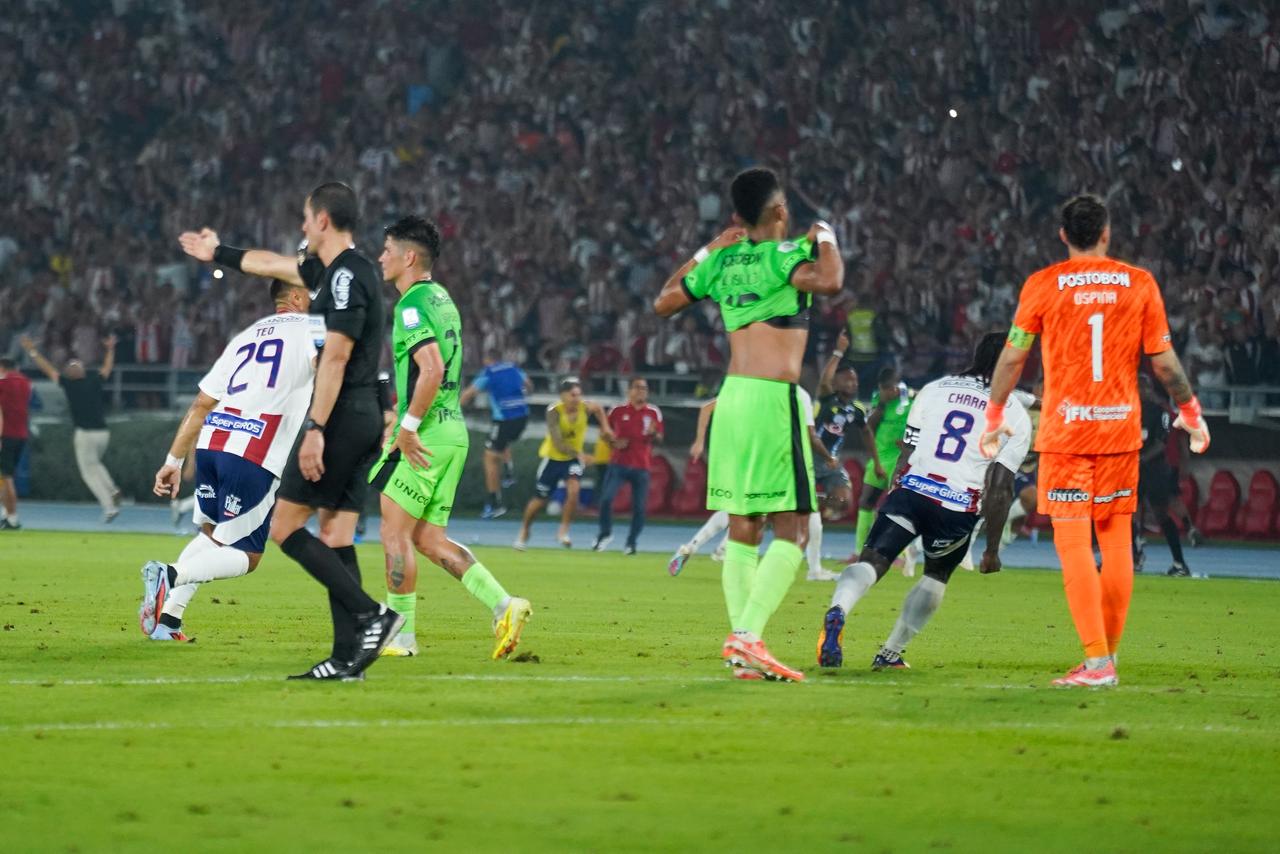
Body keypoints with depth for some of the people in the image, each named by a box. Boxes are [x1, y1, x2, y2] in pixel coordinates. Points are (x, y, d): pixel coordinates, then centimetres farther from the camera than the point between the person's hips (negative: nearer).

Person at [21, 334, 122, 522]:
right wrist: (110, 349, 40)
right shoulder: (94, 380, 5)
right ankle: (112, 490, 5)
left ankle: (109, 507, -7)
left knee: (89, 472, 3)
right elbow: (107, 368, 24)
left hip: (84, 434, -5)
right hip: (103, 432, 5)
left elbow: (47, 369, 1)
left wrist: (32, 351, 10)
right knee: (94, 465, 27)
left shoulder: (69, 384, -6)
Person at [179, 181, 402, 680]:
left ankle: (372, 615, -15)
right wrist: (219, 255, 48)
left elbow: (335, 356, -21)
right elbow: (274, 264, 34)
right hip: (364, 419, 9)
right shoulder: (334, 270, 16)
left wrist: (315, 429, -25)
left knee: (285, 528, -6)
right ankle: (347, 658, 2)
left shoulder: (347, 275, -14)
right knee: (335, 537, 7)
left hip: (340, 417, -9)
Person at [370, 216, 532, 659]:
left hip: (426, 438, -9)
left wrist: (407, 426, -19)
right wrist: (401, 418, 26)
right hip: (452, 433, 9)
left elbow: (431, 370, -25)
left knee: (395, 532, -2)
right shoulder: (441, 299, 18)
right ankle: (503, 605, -2)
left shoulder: (412, 305, -13)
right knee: (429, 539, 10)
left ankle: (402, 635, 2)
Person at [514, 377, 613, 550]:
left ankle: (563, 532, -11)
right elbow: (558, 443, -34)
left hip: (574, 459, 2)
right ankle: (524, 533, 33)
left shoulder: (585, 407, -15)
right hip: (553, 458, -2)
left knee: (573, 490, -25)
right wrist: (577, 453, -48)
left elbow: (598, 409, 13)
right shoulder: (554, 412, -26)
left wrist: (605, 427, 2)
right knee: (540, 500, 8)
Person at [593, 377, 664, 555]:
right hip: (619, 463, 0)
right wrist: (614, 443, -6)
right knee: (606, 498, -13)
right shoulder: (618, 411, 3)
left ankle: (631, 543, 15)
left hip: (641, 466, 0)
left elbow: (659, 438, 5)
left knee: (640, 507, -2)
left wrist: (653, 434, -17)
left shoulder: (654, 413, 4)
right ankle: (605, 534, 10)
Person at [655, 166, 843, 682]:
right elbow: (829, 281, -26)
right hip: (774, 398, -7)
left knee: (743, 528, 9)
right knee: (792, 530, -5)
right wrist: (825, 240, -6)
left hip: (732, 397, 7)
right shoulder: (785, 254, -6)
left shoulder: (722, 262, 12)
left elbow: (663, 303, 24)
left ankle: (740, 642, 5)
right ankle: (749, 635, -18)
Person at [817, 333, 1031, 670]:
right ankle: (891, 652, 21)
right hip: (959, 506, -1)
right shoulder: (1015, 416, 8)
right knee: (937, 575, 25)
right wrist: (992, 549, 10)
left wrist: (894, 494, 26)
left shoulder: (933, 389, 16)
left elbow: (907, 454, 15)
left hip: (911, 490, 1)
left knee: (872, 561, -9)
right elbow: (1000, 487, 4)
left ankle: (838, 610, -41)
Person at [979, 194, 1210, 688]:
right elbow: (1164, 361, 3)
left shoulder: (1043, 285, -2)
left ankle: (1097, 661, -12)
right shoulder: (1139, 284, 2)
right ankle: (1108, 654, 14)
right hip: (1121, 426, 2)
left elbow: (1012, 356, 2)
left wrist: (995, 415, 15)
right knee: (1116, 540, 10)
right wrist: (1190, 412, 18)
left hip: (1064, 431, -2)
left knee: (1073, 543, -4)